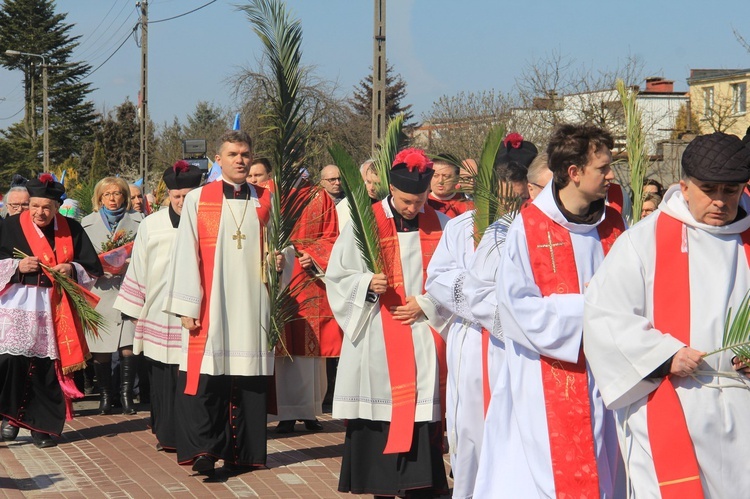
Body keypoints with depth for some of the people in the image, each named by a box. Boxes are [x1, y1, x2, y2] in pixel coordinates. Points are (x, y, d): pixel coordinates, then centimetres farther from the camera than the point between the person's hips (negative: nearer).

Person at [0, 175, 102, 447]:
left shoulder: (71, 230, 5)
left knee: (47, 368, 1)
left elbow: (93, 268, 7)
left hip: (54, 308, 1)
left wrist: (72, 269, -12)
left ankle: (41, 426, 10)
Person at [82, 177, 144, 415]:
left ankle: (126, 394, 3)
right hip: (100, 291, 1)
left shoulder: (137, 221, 9)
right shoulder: (87, 223, 13)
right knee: (101, 350, 0)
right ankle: (105, 395, 11)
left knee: (128, 348, -8)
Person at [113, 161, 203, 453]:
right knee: (165, 375, 3)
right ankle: (168, 433, 14)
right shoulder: (151, 225, 6)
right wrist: (135, 312, 11)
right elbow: (138, 270, 12)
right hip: (161, 317, 1)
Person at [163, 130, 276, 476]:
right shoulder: (197, 200, 4)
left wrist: (279, 259, -8)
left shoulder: (266, 201, 10)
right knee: (205, 377, -9)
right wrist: (187, 306, -6)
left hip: (251, 305, 2)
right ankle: (203, 449, -6)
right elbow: (186, 254, 0)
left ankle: (241, 450, 9)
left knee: (248, 377, 2)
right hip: (210, 306, -2)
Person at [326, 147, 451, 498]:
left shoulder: (439, 226, 4)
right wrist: (367, 283, -15)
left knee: (422, 415, -3)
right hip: (376, 341, 0)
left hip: (423, 336, 1)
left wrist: (424, 304, -7)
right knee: (378, 416, 1)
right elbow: (337, 277, 3)